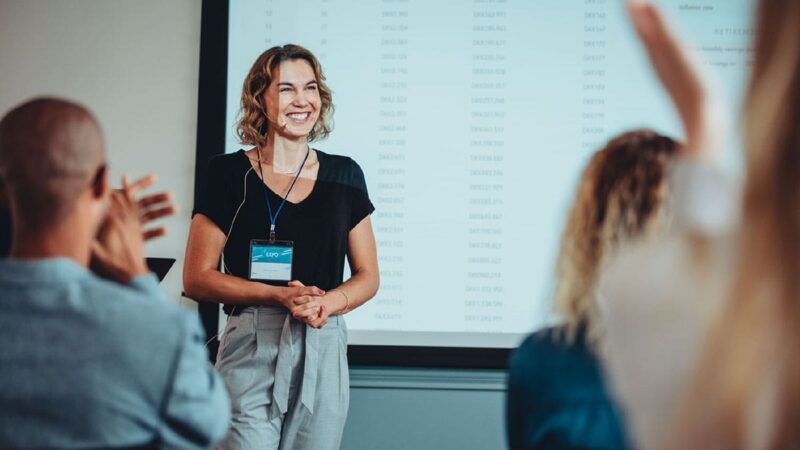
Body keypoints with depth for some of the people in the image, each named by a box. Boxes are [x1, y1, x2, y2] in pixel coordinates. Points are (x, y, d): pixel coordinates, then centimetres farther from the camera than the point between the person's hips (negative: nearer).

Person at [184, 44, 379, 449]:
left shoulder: (344, 176, 10)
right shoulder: (230, 173, 1)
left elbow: (367, 276, 12)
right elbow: (197, 278, -1)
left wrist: (326, 303, -10)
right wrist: (280, 296, -13)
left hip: (324, 351, 3)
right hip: (251, 350, -3)